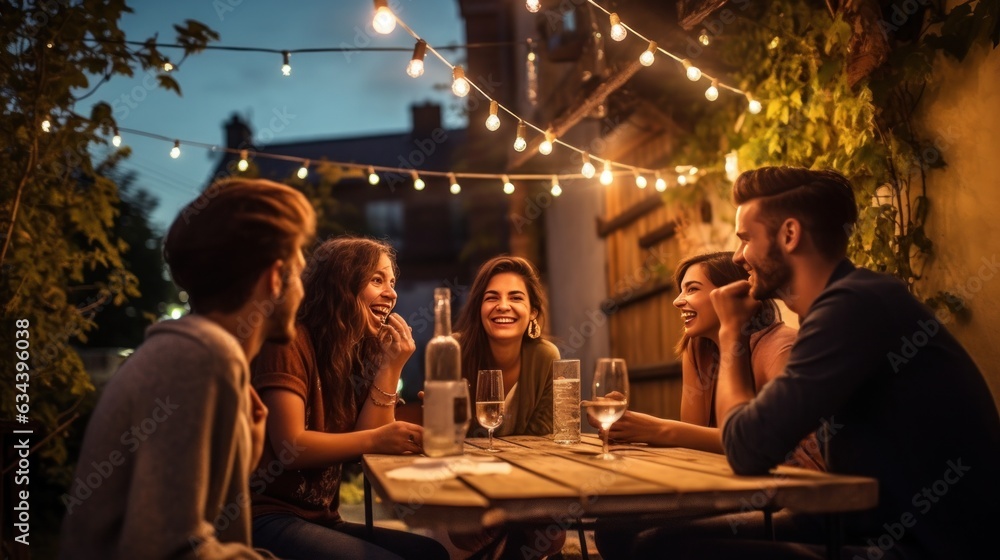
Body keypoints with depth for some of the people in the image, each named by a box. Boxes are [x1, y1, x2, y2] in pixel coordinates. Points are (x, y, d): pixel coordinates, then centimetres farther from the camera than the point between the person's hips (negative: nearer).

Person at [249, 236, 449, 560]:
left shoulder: (359, 352, 14)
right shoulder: (291, 340, -10)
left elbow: (363, 444, 3)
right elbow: (289, 446, -19)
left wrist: (391, 366, -4)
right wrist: (374, 440, -29)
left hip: (322, 520, 8)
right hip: (270, 518, -7)